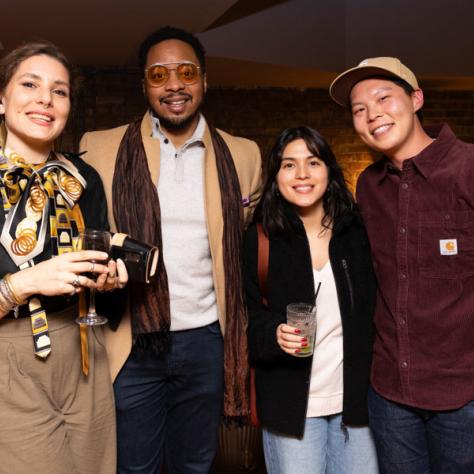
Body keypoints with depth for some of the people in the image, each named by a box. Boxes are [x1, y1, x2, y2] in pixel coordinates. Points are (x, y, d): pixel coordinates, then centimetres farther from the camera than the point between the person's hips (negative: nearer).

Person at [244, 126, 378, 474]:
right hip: (291, 404, -2)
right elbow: (246, 316, -2)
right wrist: (273, 334, -22)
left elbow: (375, 312, 7)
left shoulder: (357, 233, 0)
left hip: (355, 397, 2)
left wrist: (375, 380, 2)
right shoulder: (258, 240, -6)